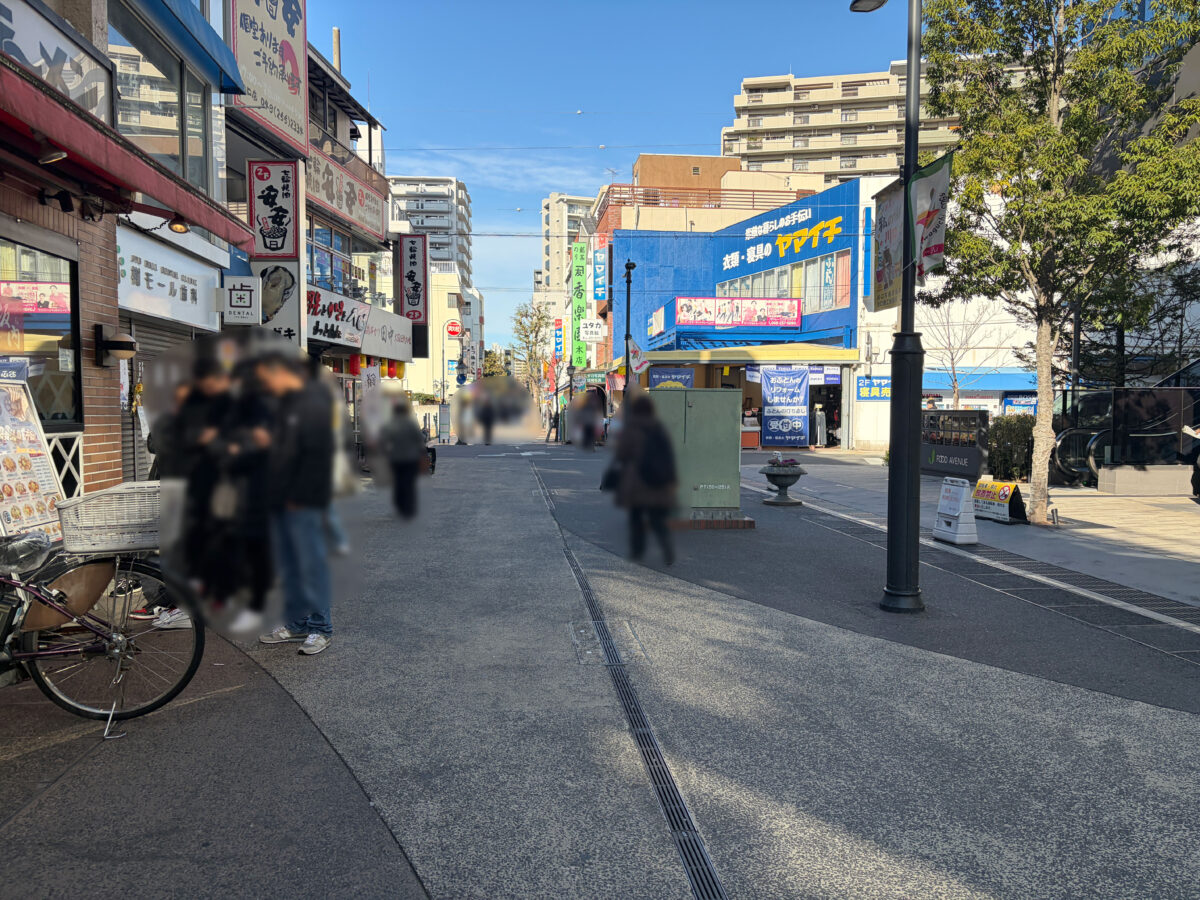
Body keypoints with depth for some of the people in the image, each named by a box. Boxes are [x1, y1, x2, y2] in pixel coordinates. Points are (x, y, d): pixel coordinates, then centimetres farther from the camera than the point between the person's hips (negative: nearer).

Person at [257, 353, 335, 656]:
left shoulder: (314, 404, -14)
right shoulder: (286, 404, 16)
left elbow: (317, 456, -20)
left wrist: (299, 497, -19)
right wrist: (268, 441, 7)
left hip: (303, 504, -10)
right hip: (282, 502, 10)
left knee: (311, 564, -3)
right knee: (289, 565, 15)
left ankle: (320, 627, 7)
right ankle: (297, 623, 25)